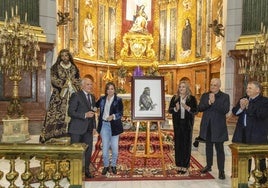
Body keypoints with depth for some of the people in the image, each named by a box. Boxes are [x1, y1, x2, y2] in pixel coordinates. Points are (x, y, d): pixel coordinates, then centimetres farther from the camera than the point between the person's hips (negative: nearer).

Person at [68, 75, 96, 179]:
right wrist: (85, 115, -22)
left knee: (88, 150, 10)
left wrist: (94, 126, 13)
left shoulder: (92, 97, 14)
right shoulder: (76, 96, -8)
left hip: (88, 129, 6)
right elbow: (70, 112, -14)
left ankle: (86, 170, 24)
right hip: (77, 129, -6)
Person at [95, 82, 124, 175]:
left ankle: (113, 165, 24)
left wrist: (113, 116, -26)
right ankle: (106, 166, 23)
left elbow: (121, 113, -8)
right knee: (105, 147, 6)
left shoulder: (118, 100, -3)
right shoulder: (102, 99, 7)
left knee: (114, 147, 4)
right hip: (104, 125, 2)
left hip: (114, 126, -2)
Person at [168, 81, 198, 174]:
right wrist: (175, 109, -17)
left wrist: (188, 108, -20)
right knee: (178, 144, 4)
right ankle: (179, 165, 15)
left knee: (186, 144, 2)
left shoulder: (192, 98, 1)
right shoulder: (175, 98, 6)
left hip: (187, 124, -1)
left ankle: (185, 165, 12)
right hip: (177, 123, 2)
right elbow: (170, 110, 3)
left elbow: (195, 111, -3)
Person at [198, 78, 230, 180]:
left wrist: (214, 102, -23)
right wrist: (208, 103, -20)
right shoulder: (205, 95, 6)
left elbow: (226, 110, -17)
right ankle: (208, 165, 32)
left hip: (218, 127, -4)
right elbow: (200, 108, -4)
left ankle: (221, 170, 10)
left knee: (219, 149, 1)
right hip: (207, 126, 4)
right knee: (208, 147, 17)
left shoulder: (225, 96, -4)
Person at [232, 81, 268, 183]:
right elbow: (234, 111, 5)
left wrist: (248, 106, -22)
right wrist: (241, 107, -15)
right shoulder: (243, 99, 11)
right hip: (243, 133, 6)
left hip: (257, 134, -6)